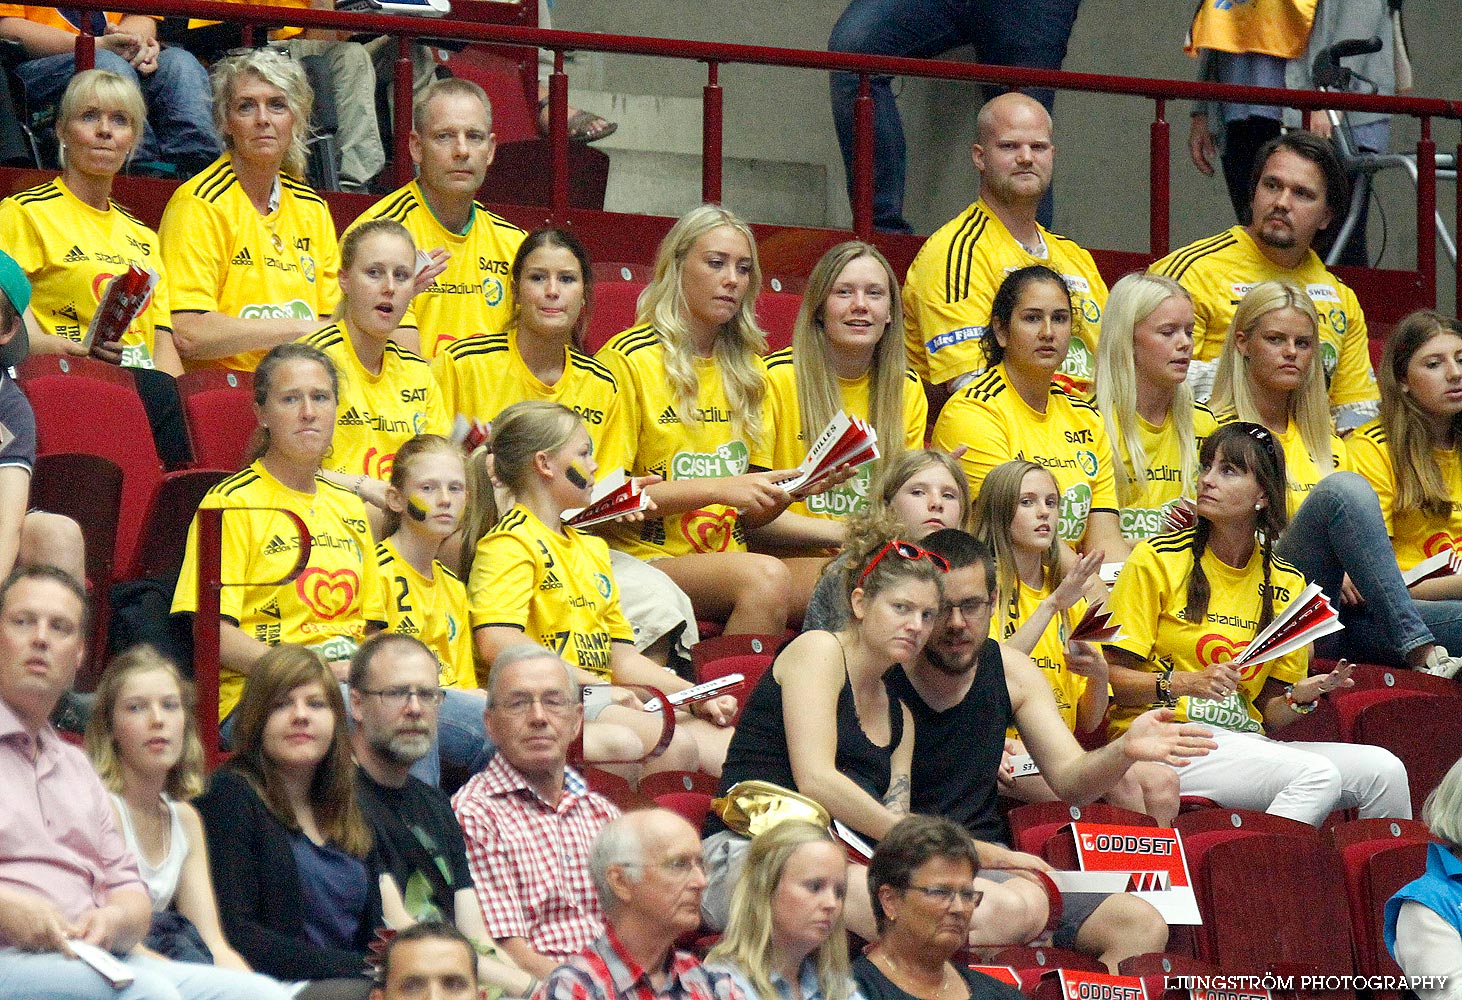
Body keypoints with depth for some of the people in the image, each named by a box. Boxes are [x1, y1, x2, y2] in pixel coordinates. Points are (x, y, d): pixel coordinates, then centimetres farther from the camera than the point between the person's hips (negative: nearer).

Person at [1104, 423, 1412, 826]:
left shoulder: (1286, 584, 12)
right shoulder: (1157, 561, -1)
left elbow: (1269, 711, 15)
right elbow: (1109, 676, -5)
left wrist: (1300, 698, -7)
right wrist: (1185, 683, -20)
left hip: (1245, 742, 5)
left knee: (1382, 768, -17)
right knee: (1317, 774, -29)